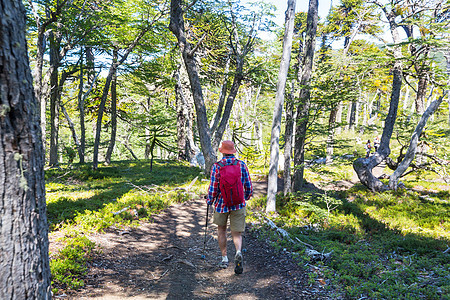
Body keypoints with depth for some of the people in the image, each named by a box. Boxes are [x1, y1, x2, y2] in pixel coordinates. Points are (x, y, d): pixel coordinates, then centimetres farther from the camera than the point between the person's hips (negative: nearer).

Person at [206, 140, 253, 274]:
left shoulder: (216, 166, -10)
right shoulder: (242, 165, -3)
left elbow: (213, 189, -10)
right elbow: (249, 187, 1)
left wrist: (209, 201, 9)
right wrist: (246, 197, 22)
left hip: (221, 204, -1)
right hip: (239, 205, 1)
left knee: (221, 229, 23)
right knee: (237, 234, 10)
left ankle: (224, 258, 25)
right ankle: (238, 253, -19)